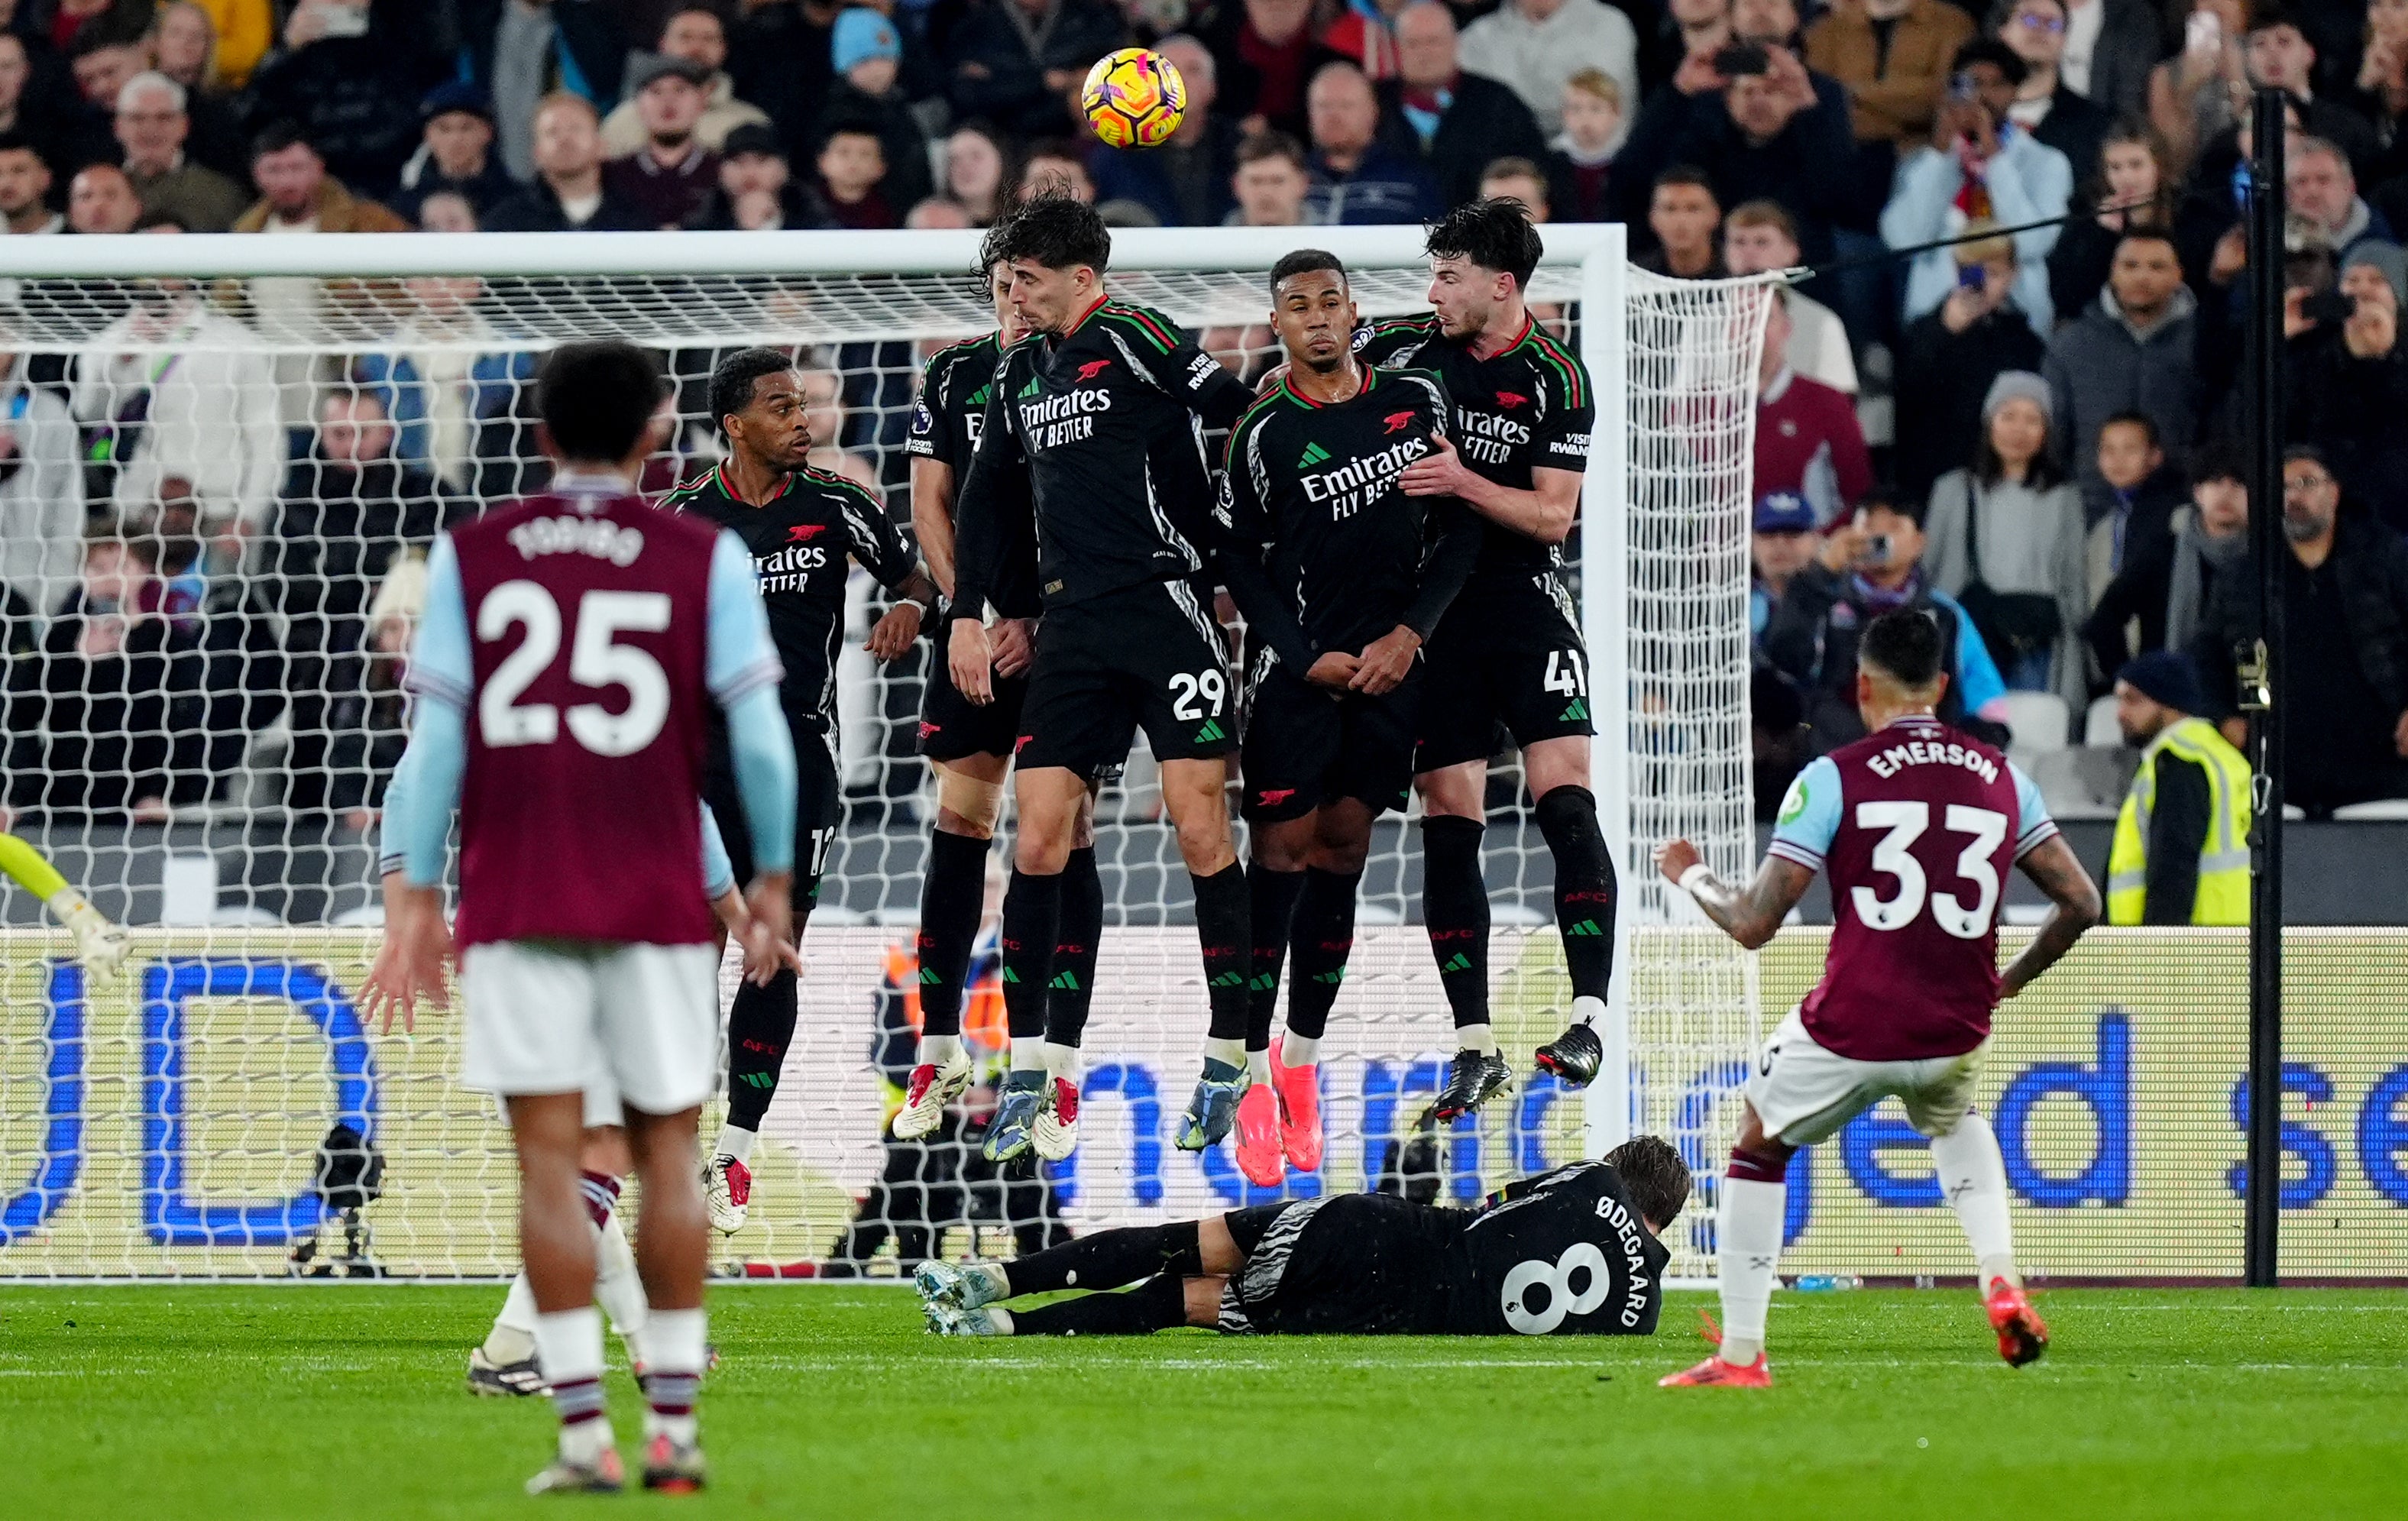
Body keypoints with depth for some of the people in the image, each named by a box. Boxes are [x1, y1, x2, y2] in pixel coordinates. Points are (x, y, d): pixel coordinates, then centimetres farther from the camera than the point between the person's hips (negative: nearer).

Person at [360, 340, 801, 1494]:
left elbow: (435, 738, -1)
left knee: (549, 1157, 0)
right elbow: (758, 736, -2)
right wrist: (773, 883, 11)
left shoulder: (469, 557, 4)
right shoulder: (707, 558, 2)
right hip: (658, 901, 0)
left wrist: (411, 908, 0)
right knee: (667, 1148, 9)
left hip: (513, 907, 0)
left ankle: (584, 1434, -7)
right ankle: (673, 1429, 7)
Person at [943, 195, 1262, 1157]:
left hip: (1165, 602, -7)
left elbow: (1239, 411, -10)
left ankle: (1229, 1059, 0)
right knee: (1039, 840, 0)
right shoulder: (1020, 373, 16)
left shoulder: (1136, 342, -7)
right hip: (1074, 625, 7)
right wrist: (968, 614, 16)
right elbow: (989, 496, 23)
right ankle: (1030, 1066, 6)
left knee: (1199, 826, -8)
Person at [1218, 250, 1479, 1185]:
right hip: (1296, 669, -3)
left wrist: (1411, 633, -3)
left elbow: (1460, 530, 8)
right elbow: (1242, 566, -1)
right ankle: (1252, 1070, -5)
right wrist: (1308, 659, -10)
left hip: (1390, 666, 3)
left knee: (1343, 846, 4)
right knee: (1283, 846, -8)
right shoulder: (1264, 434, -2)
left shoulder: (1417, 401, 5)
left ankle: (1304, 1067, 10)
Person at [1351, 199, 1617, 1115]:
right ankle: (1474, 1048, 4)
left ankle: (1588, 1019, -15)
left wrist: (1464, 483, -21)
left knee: (1564, 801, -15)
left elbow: (1554, 515, -9)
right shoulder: (1402, 349, 2)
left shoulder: (1555, 379, -6)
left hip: (1524, 602, -3)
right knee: (1448, 826, 1)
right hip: (1427, 612, 3)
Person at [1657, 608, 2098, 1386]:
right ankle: (1999, 1277, 13)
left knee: (1757, 1146, 21)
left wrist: (1691, 875, 14)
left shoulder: (1833, 778, -6)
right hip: (1956, 1031, 4)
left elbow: (1754, 923, -7)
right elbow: (2080, 902, 9)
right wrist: (2007, 982, 25)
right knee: (1954, 1119, 37)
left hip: (1850, 1030, -4)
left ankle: (1741, 1354, 17)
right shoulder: (2001, 776, 7)